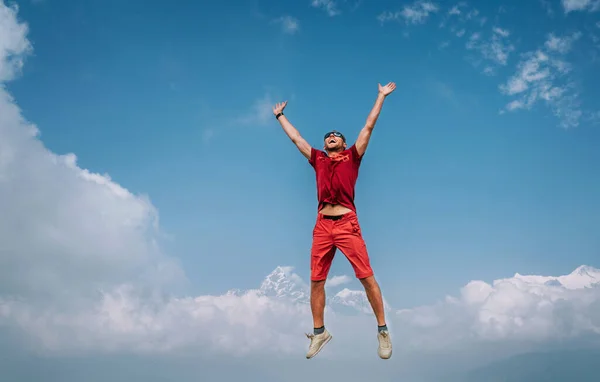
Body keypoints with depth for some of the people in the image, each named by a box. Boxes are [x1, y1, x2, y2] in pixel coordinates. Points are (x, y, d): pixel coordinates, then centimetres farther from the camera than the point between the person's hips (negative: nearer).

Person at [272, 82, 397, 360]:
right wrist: (280, 115, 38)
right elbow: (295, 137, 29)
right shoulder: (318, 159, 20)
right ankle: (319, 332, 15)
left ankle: (383, 331, 1)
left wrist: (381, 97, 15)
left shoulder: (352, 157, 12)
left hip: (347, 223, -4)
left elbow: (368, 127, 13)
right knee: (316, 281, 3)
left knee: (366, 276, -6)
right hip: (322, 225, 4)